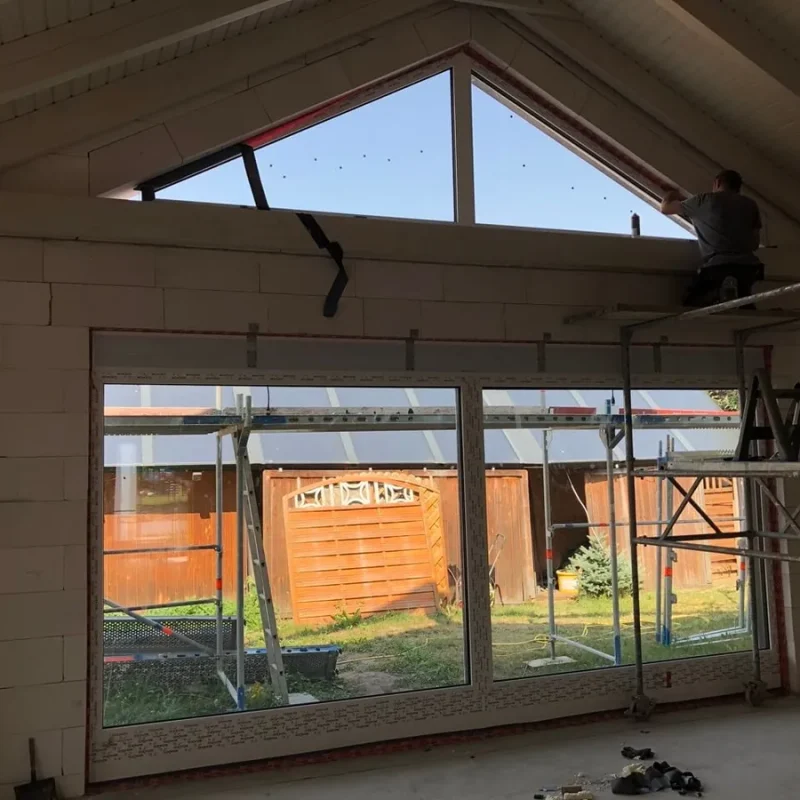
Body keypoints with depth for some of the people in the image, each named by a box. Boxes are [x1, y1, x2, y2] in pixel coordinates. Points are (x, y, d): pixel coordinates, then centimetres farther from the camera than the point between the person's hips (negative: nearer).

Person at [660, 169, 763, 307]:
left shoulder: (704, 199, 10)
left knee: (691, 305, 12)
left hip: (717, 266, -3)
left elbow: (665, 208, 23)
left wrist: (670, 196, 46)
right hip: (748, 267, 4)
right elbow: (755, 244, 19)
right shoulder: (750, 204, 17)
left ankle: (719, 294, -16)